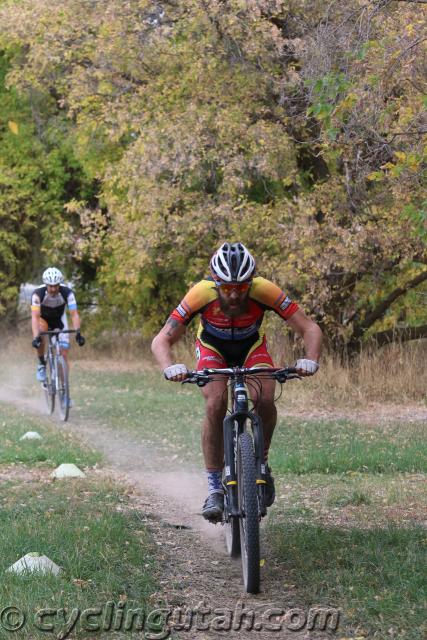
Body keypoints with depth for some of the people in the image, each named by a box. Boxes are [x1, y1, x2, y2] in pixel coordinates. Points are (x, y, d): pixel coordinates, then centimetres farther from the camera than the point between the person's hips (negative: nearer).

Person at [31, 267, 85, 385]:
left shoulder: (67, 293, -29)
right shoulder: (38, 293, -32)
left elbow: (74, 314, -34)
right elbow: (35, 316, -41)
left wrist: (78, 332, -50)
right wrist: (35, 337, -54)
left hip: (59, 319, 1)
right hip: (43, 318, -1)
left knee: (63, 355, -8)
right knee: (40, 334, -36)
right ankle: (41, 364, -14)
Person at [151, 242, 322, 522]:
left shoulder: (265, 291, -34)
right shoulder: (202, 294, -35)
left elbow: (310, 329, -30)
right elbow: (161, 341, -33)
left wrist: (310, 360, -49)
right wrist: (171, 368, -54)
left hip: (252, 346, 1)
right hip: (213, 348, -1)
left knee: (265, 400, -26)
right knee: (215, 405, -26)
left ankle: (261, 463, 2)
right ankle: (215, 487, -15)